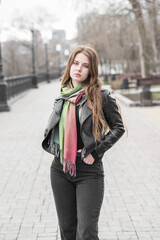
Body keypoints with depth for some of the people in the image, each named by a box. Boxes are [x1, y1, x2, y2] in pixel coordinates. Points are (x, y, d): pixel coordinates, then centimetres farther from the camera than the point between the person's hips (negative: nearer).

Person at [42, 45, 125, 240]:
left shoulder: (100, 96, -7)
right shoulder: (62, 96, 8)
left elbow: (118, 127, -3)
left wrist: (96, 152, -10)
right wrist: (54, 149, 5)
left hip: (89, 171, -5)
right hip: (60, 170, 5)